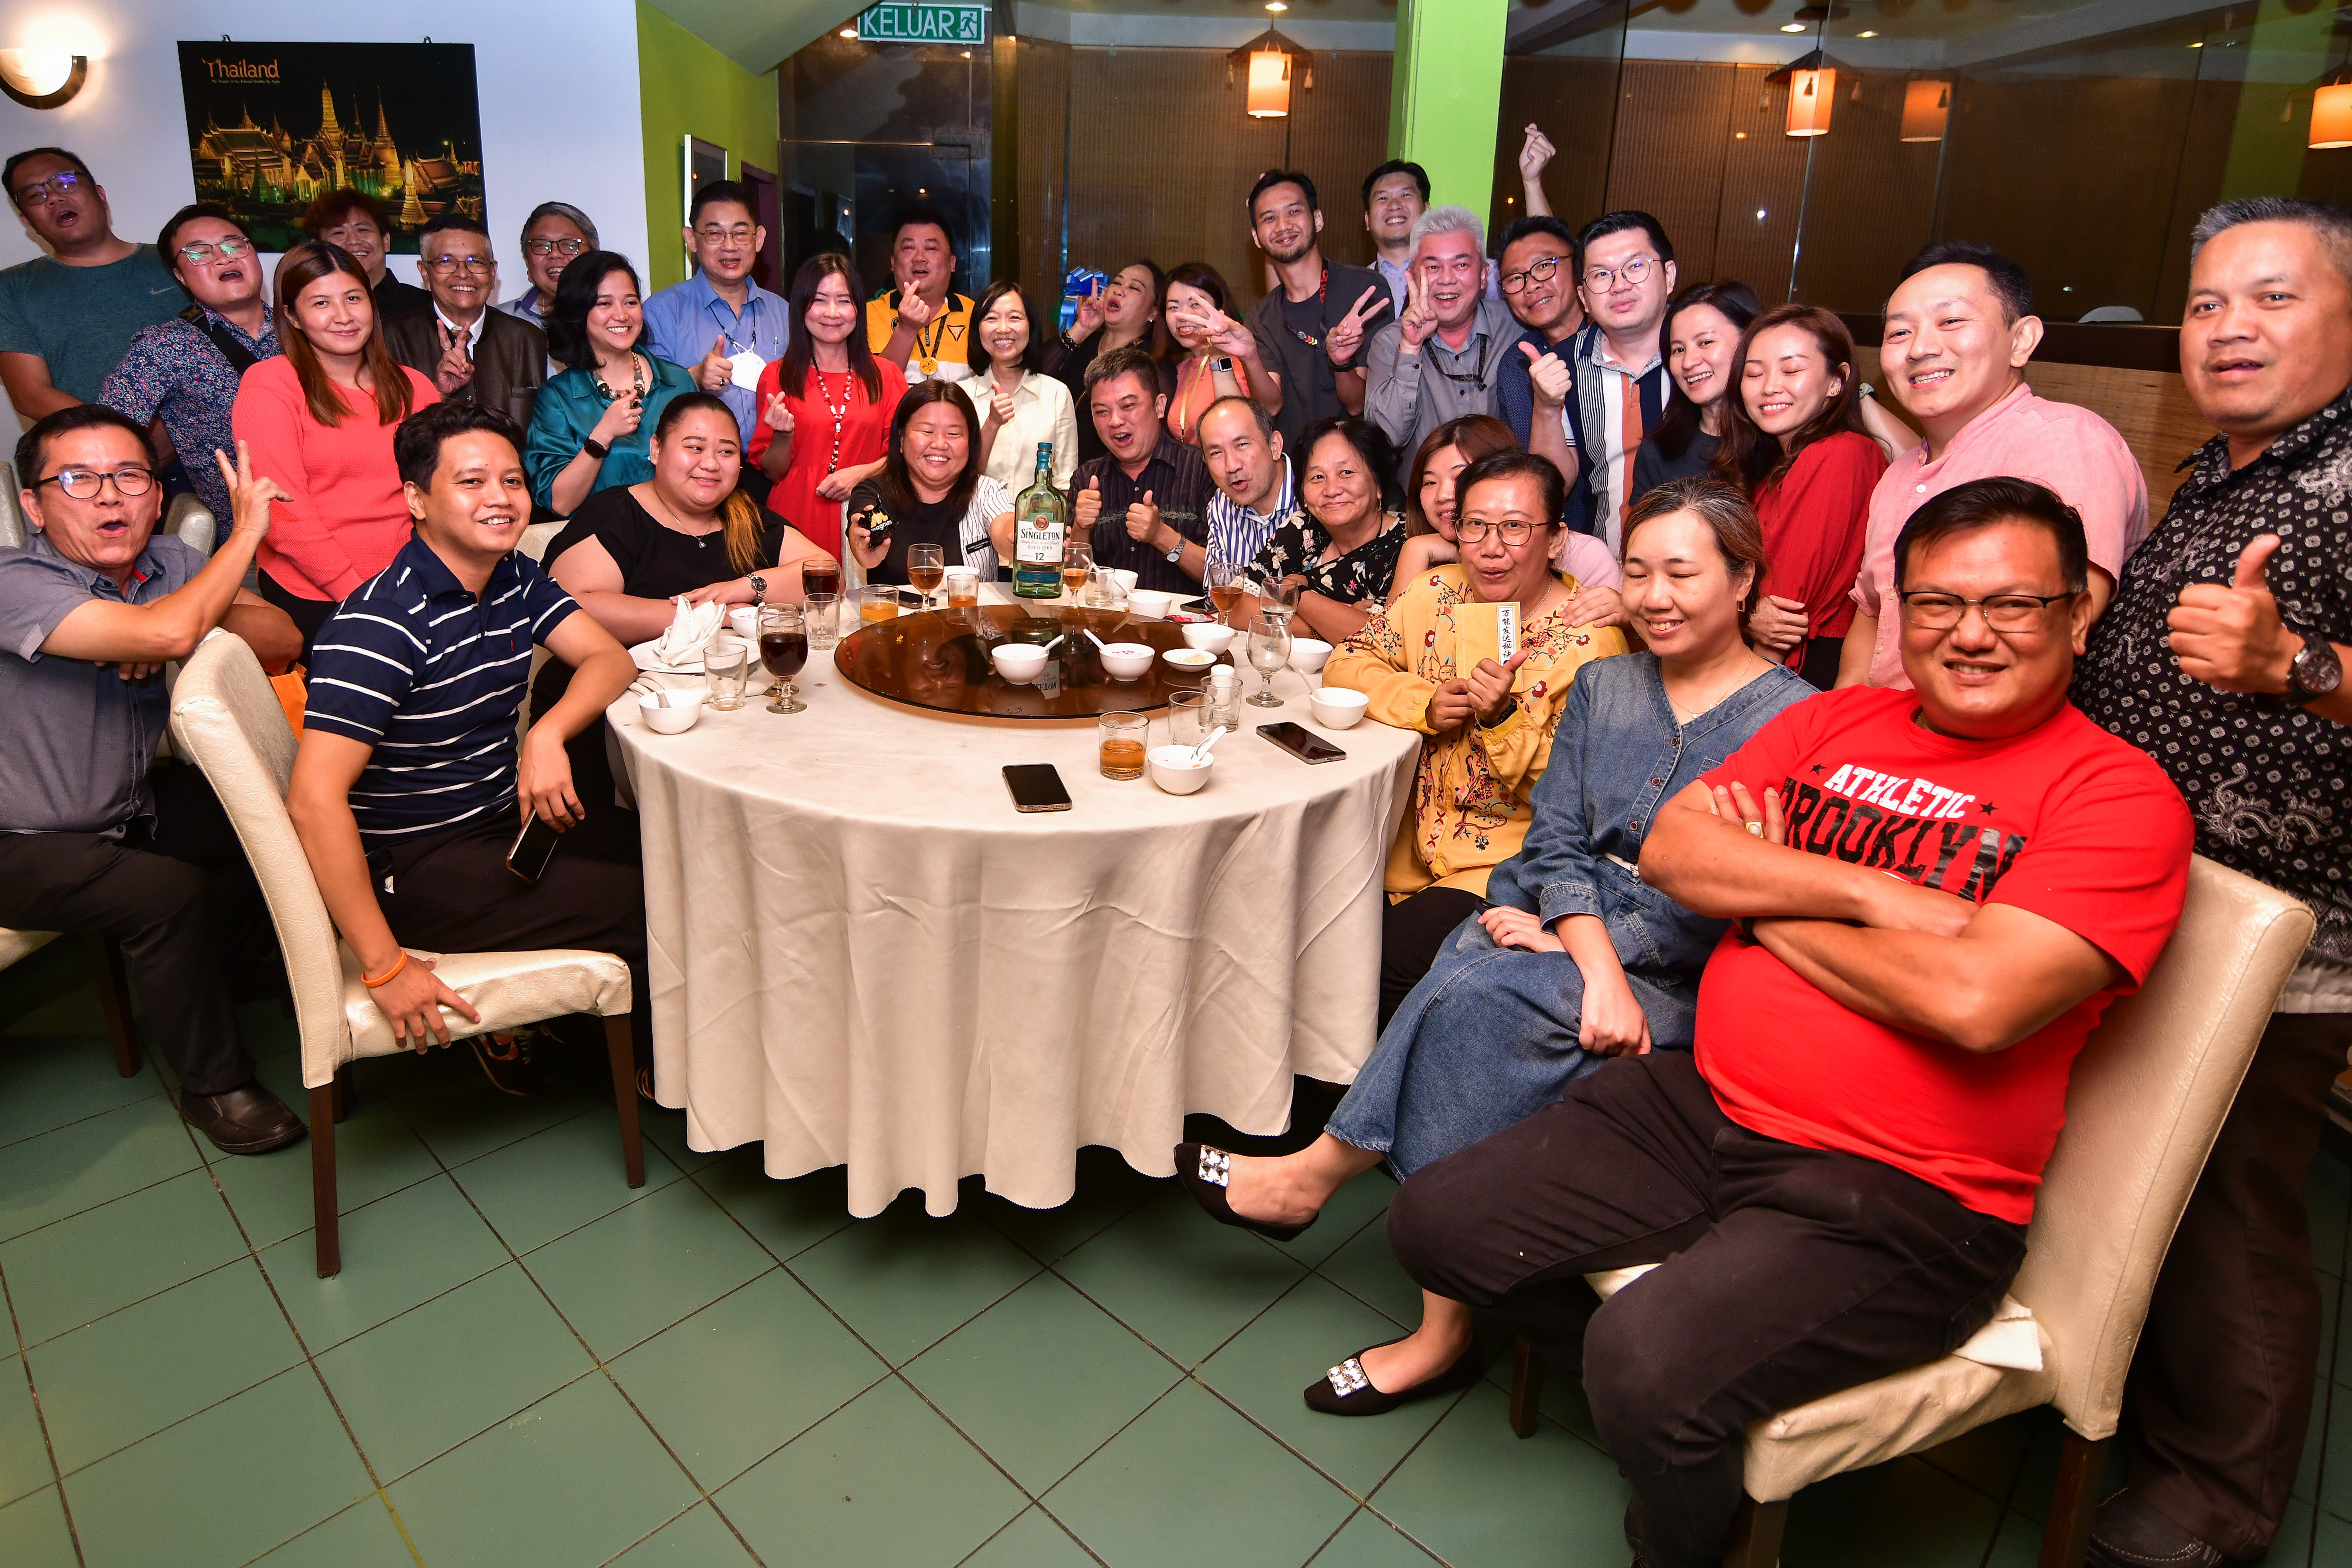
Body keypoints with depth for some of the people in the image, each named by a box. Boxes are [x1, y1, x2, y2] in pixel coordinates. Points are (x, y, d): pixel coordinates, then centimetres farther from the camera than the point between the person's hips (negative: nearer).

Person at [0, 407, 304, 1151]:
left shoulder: (167, 564, -4)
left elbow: (283, 637, -9)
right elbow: (165, 632, -42)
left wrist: (186, 631, -28)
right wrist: (247, 530, -29)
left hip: (134, 803, 7)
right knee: (172, 894, -26)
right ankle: (212, 1086, -6)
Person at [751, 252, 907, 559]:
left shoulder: (884, 374, 8)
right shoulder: (777, 376, 5)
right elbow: (773, 472, 6)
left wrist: (859, 473, -9)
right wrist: (783, 435, -12)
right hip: (798, 519, -1)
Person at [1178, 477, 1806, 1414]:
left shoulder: (1793, 721, -3)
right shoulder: (1602, 686, 13)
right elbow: (1556, 840, 3)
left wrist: (1570, 939, -12)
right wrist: (1599, 968, -14)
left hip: (1679, 983, -4)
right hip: (1556, 934, 5)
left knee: (1478, 996, -30)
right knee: (1472, 1005, -29)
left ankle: (1319, 1176, -11)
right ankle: (1445, 1328, -20)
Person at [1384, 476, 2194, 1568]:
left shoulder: (2119, 795, -7)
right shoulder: (1835, 721, 10)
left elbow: (1976, 1000, -22)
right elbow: (1670, 849, -1)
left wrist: (1767, 895, -8)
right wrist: (1870, 892, -15)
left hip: (1898, 1193, -6)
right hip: (1698, 1104, 6)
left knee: (1649, 1369, -27)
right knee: (1436, 1223, 2)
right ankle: (1669, 1410, 22)